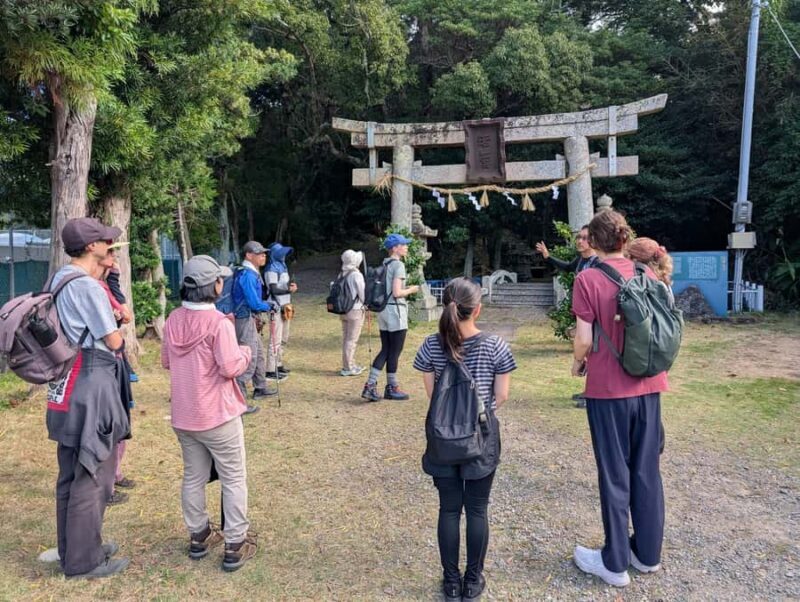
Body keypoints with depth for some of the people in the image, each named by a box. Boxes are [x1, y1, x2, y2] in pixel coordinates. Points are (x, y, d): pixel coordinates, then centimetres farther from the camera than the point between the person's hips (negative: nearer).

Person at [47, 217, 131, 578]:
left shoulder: (58, 279, 11)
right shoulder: (87, 286, -18)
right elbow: (114, 341, -13)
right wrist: (119, 335, 7)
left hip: (67, 390, 10)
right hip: (90, 389, -10)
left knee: (71, 475, 18)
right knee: (91, 479, 2)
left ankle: (72, 549, 32)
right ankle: (83, 561, 13)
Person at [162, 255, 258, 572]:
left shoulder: (173, 320, 2)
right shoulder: (218, 322, -20)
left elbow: (166, 362, 12)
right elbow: (230, 368, -22)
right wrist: (246, 352, -4)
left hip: (183, 415, 7)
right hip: (217, 415, -6)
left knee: (193, 477, 19)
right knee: (233, 479, 7)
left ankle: (198, 537, 31)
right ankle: (235, 546, 12)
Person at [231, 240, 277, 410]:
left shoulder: (252, 273, 12)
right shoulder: (248, 275, -19)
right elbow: (255, 303, -22)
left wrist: (267, 305, 5)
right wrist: (270, 306, -6)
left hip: (251, 321, 11)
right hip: (246, 320, -11)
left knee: (259, 355, 22)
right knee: (248, 360, -10)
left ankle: (260, 388, 38)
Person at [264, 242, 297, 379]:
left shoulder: (282, 266, 17)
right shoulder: (271, 269, -12)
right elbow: (274, 289, -19)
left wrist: (290, 286, -1)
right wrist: (289, 289, -12)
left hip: (285, 306, 10)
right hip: (276, 307, -10)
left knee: (283, 338, 18)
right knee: (275, 340, -9)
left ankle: (278, 365, 29)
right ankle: (270, 371, -7)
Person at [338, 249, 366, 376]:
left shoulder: (342, 274, 5)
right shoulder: (356, 274, -15)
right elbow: (362, 293, -12)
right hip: (355, 310, -7)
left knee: (346, 338, 13)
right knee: (351, 340, -1)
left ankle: (349, 365, 24)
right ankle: (348, 368, 3)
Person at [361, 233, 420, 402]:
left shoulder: (384, 265, 13)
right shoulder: (398, 265, -12)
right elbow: (397, 293, -19)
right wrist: (411, 290, -3)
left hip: (383, 310, 8)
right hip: (396, 310, -8)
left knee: (385, 350, 12)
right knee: (395, 352, 4)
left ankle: (370, 386, 9)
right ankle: (391, 388, 15)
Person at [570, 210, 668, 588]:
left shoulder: (588, 279, -13)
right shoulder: (647, 274, 3)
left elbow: (584, 339, -14)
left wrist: (578, 363, 6)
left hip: (608, 388, -5)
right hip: (648, 385, 5)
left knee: (615, 475, 6)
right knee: (647, 471, 15)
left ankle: (615, 564, 18)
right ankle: (648, 554, 29)